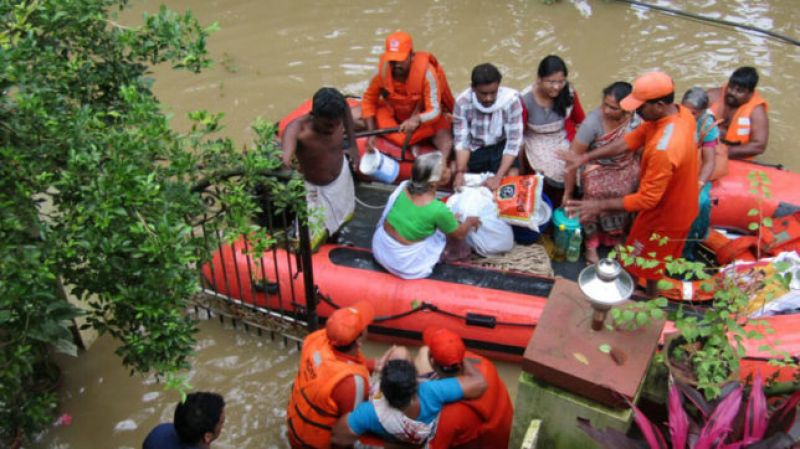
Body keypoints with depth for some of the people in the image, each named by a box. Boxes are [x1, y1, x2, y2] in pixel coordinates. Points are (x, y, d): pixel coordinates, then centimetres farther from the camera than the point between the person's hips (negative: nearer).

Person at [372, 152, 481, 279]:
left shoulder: (403, 187, -9)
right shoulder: (438, 210, -26)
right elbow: (459, 234, -6)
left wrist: (448, 218, 20)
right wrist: (470, 221, 14)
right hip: (404, 266, -6)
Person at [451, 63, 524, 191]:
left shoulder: (511, 100, -27)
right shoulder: (463, 102, -23)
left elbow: (514, 142, -25)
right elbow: (461, 140, -18)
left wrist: (497, 177, -35)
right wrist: (460, 172, -35)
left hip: (501, 146, -1)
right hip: (475, 148, 2)